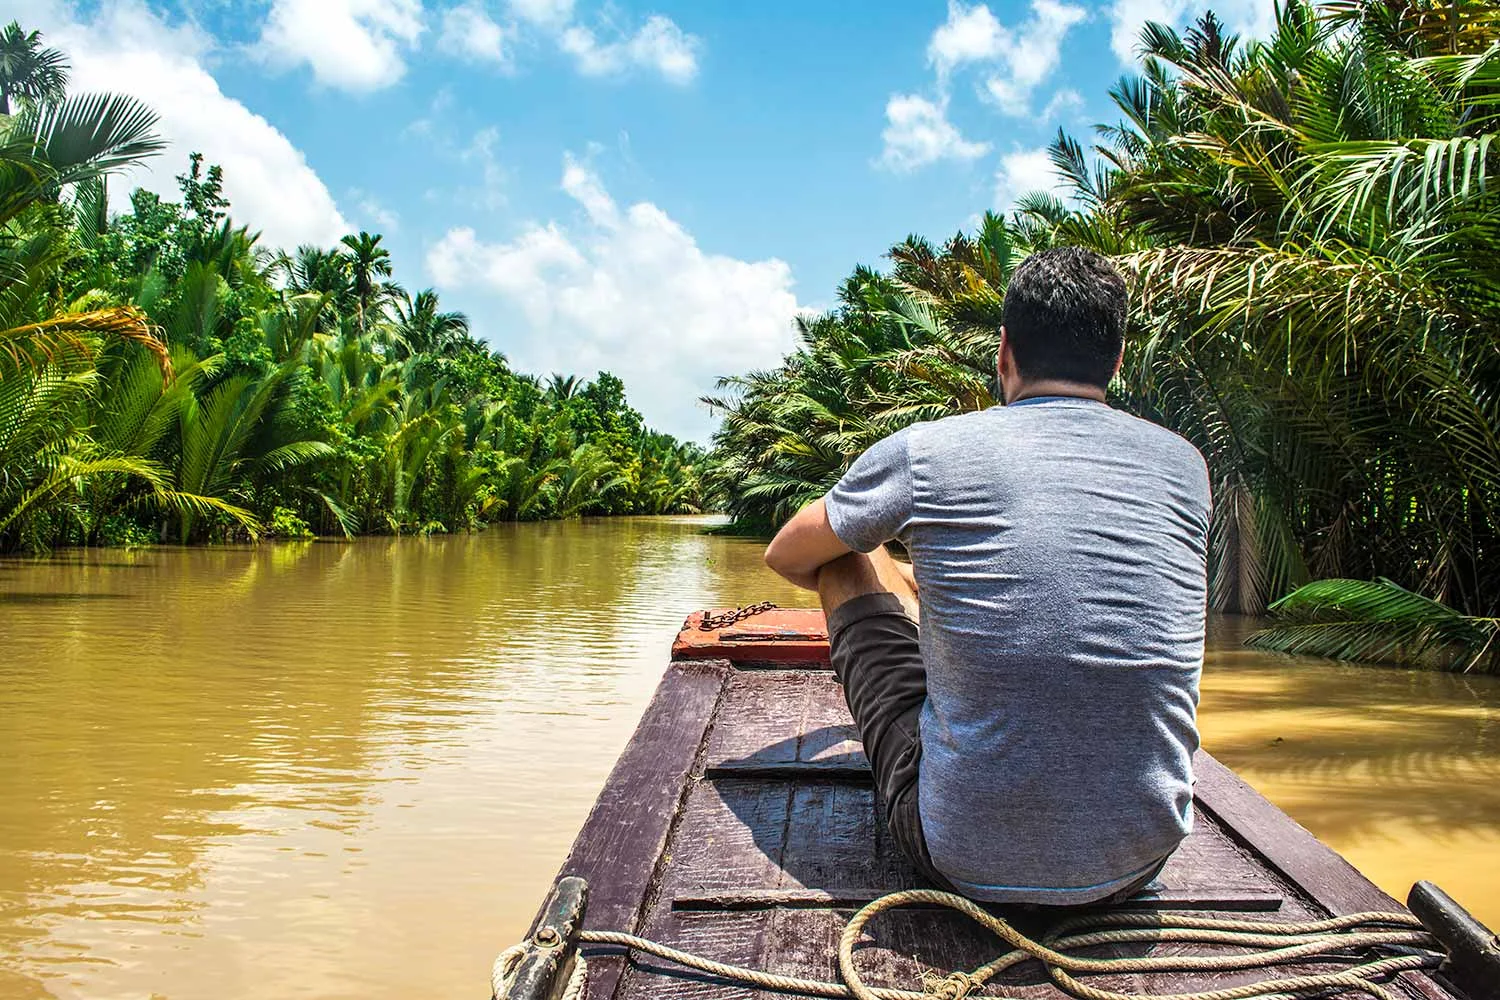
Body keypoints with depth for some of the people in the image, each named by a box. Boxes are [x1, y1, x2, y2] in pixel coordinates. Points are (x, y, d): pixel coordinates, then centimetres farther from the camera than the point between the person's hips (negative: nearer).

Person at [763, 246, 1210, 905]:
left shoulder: (923, 452, -7)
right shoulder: (1184, 464, 3)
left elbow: (785, 557, 12)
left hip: (973, 862, -3)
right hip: (1140, 859, 4)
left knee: (846, 562, 15)